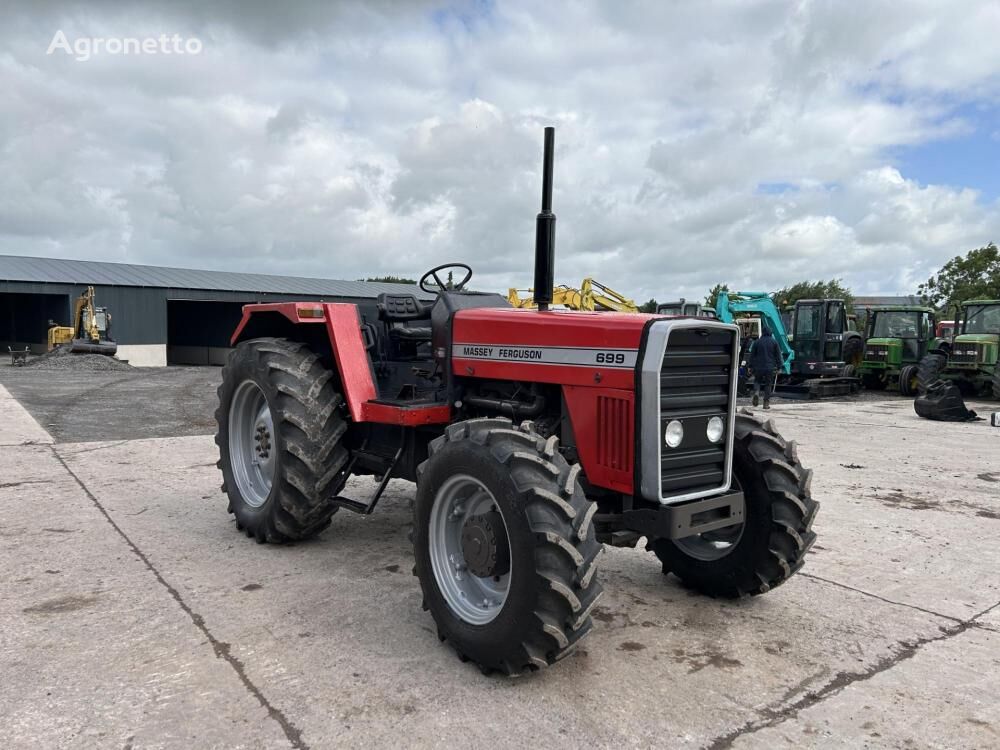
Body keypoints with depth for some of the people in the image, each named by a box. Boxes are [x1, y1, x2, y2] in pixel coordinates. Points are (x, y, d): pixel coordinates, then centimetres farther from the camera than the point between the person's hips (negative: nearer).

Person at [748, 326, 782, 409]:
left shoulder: (757, 342, 1)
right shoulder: (774, 342, 2)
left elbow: (752, 355, 4)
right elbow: (778, 355, 3)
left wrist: (751, 366, 11)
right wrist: (778, 366, 8)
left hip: (758, 367, 0)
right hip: (770, 367, 0)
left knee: (757, 381, 16)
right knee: (768, 384, 6)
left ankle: (756, 393, -14)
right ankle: (766, 403, 5)